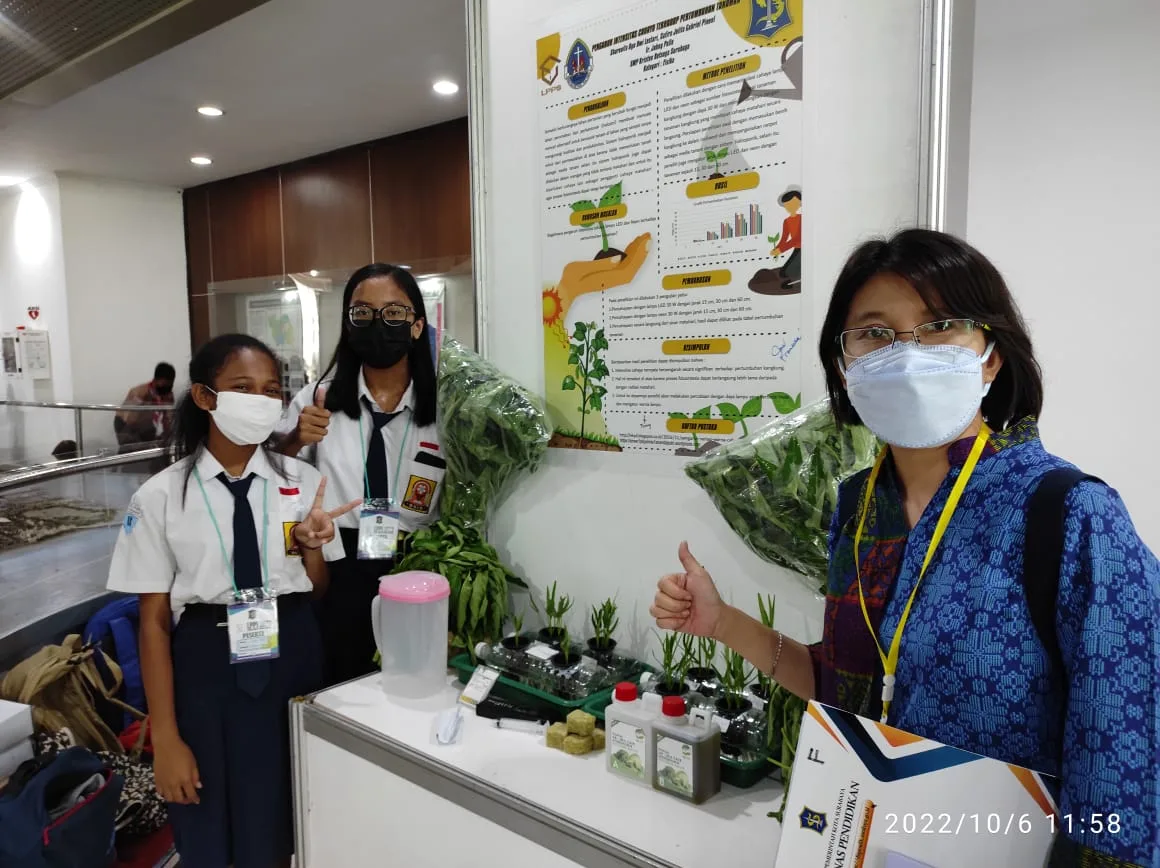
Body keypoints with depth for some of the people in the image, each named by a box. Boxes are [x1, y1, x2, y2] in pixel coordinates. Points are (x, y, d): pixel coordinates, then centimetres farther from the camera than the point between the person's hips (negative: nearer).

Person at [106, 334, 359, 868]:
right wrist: (165, 736, -5)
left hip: (292, 660, 2)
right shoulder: (161, 497, -7)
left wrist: (310, 547, -14)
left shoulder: (304, 483, -1)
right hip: (208, 668, -1)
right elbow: (154, 620, -5)